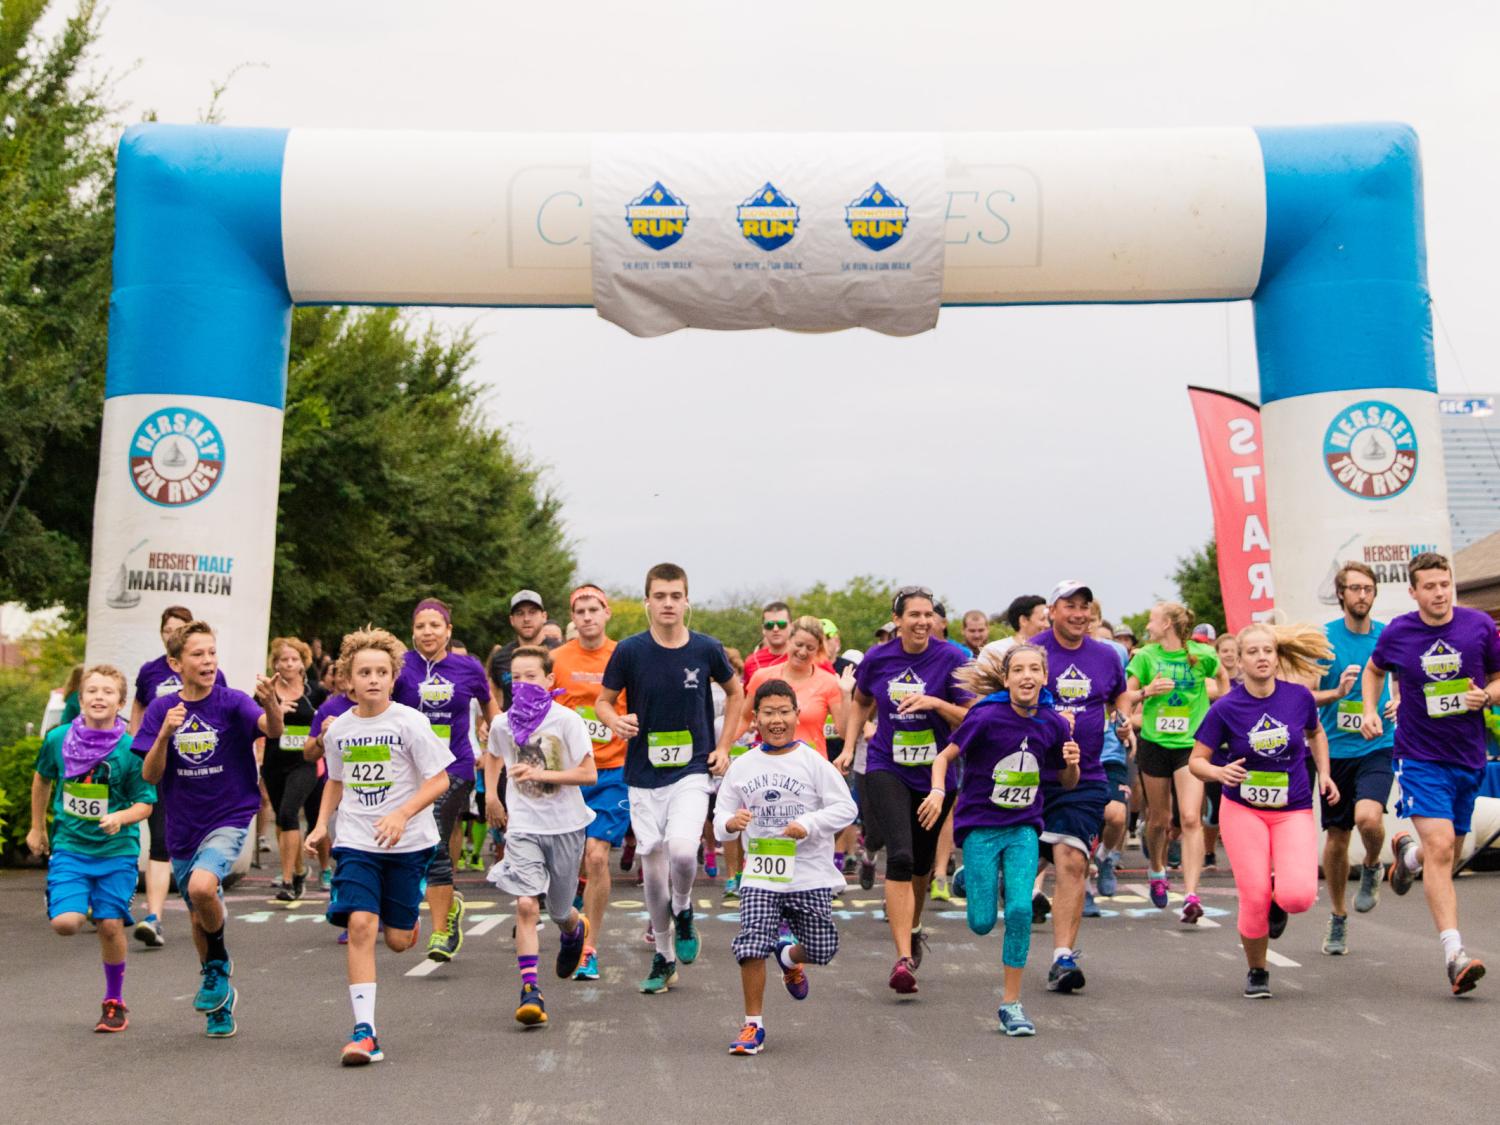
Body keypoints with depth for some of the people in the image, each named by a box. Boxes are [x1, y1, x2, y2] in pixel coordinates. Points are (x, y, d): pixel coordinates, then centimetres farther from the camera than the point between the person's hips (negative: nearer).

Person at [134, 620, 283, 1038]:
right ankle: (221, 1000, 35)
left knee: (202, 886, -29)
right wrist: (165, 733, -22)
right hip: (182, 827, 4)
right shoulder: (161, 709, -1)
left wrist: (270, 705, -50)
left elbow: (273, 730, -28)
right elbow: (150, 776, -5)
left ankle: (219, 965, -1)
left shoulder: (232, 702, -10)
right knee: (199, 916, 14)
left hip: (229, 817, -4)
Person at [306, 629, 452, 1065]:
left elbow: (439, 780, -9)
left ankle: (408, 919, 44)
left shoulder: (410, 722, -9)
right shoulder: (338, 729, 4)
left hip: (407, 843, -2)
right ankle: (364, 1031, -15)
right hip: (356, 843, 2)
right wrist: (321, 825, 7)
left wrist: (402, 814, -22)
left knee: (397, 940, 4)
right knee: (360, 923, -17)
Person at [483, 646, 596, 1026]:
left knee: (559, 911, 12)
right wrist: (491, 797, 14)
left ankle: (576, 930, 50)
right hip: (523, 827, 1)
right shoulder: (503, 724, 0)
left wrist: (541, 773, -21)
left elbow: (589, 774, -13)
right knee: (526, 905, -16)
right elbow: (492, 756, 24)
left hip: (565, 826, -1)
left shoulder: (566, 720, -11)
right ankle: (530, 990, -14)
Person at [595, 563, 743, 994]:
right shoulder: (630, 651, -5)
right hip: (644, 775, 1)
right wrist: (616, 720, -17)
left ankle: (683, 910, 8)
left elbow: (736, 693, 14)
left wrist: (723, 747, 7)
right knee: (652, 864, 6)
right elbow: (604, 701, 6)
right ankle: (664, 956, 23)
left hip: (692, 770, -1)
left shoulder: (706, 649, -3)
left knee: (681, 849, -24)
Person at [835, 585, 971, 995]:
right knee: (900, 856, -19)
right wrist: (848, 748, 8)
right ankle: (904, 959, -22)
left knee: (922, 861, 17)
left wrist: (935, 703, -22)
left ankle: (912, 929, 47)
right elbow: (861, 702, 17)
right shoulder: (878, 658, -2)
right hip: (887, 768, -1)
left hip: (936, 772, 1)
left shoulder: (951, 659, -8)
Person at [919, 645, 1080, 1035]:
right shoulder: (986, 717, -14)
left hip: (1024, 828, 2)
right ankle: (968, 878, 34)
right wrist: (937, 791, -24)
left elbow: (1067, 783, 9)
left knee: (1020, 909, -13)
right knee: (982, 923, -3)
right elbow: (945, 756, -6)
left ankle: (1012, 1003, 1)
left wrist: (1072, 764, -12)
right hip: (980, 826, -2)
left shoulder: (1054, 723, -3)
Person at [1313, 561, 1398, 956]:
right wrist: (1336, 693, -20)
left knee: (1368, 816, -26)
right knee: (1336, 838, 7)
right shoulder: (1323, 638, -4)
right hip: (1336, 749, 0)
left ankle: (1372, 868, 8)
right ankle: (1337, 918, 27)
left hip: (1378, 747, 0)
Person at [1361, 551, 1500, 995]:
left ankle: (1409, 852, 51)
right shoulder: (1396, 633, -5)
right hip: (1420, 758, -3)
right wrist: (1370, 709, 1)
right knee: (1440, 848, -18)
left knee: (1448, 853, 14)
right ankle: (1455, 957, -18)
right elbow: (1374, 670, 16)